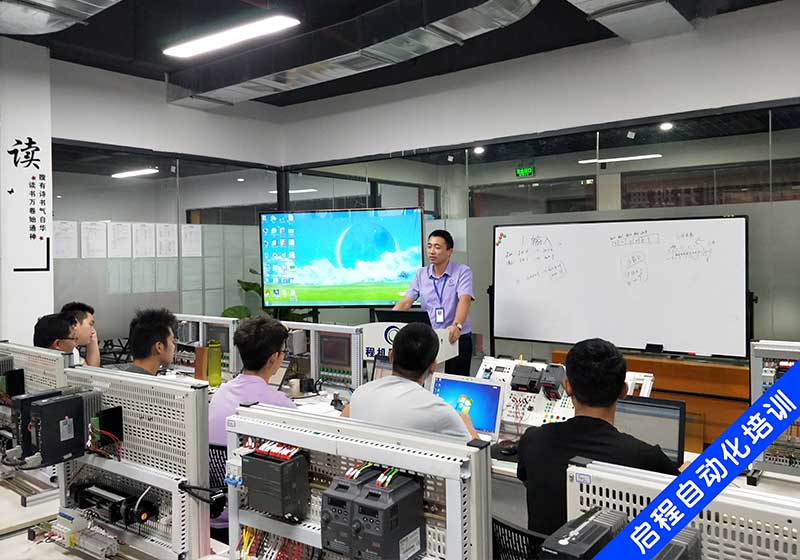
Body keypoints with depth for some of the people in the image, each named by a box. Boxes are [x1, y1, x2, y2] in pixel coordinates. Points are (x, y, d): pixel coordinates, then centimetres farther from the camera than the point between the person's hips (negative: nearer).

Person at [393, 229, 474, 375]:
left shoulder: (463, 272, -4)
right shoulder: (421, 274, 8)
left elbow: (464, 300, -19)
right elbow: (405, 302, 2)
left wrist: (456, 325, -37)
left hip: (457, 338, -3)